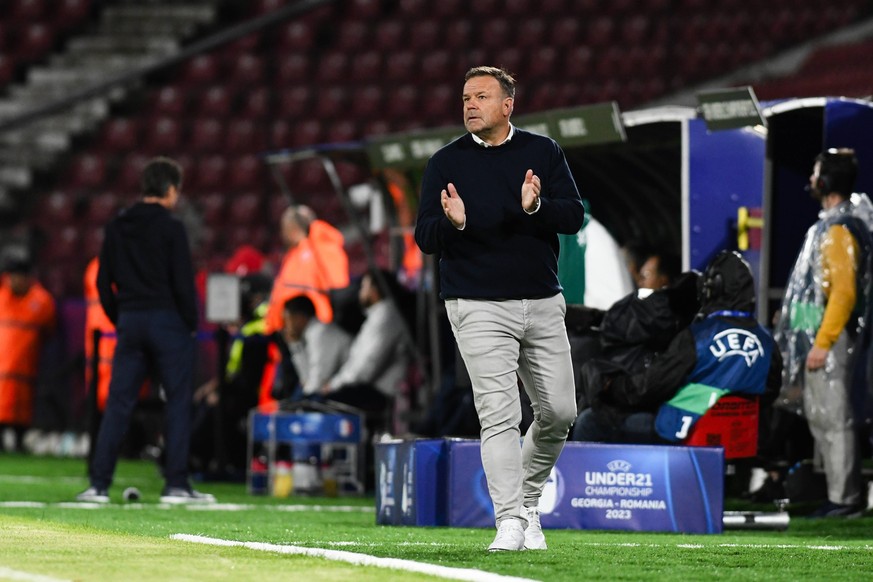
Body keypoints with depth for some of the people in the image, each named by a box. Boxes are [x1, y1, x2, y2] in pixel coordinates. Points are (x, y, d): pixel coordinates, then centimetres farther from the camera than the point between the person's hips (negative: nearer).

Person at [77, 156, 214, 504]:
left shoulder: (116, 227, 8)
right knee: (179, 401, 3)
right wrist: (192, 324, 1)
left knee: (118, 403, 6)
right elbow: (183, 283, -11)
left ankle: (99, 485, 1)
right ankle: (176, 485, 1)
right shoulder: (170, 228, -9)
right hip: (167, 320, -5)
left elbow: (103, 282, 11)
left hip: (130, 321, 5)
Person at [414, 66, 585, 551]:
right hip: (479, 307, -3)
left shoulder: (543, 152, 6)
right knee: (500, 413, -13)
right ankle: (510, 523, -15)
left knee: (559, 411, 6)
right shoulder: (446, 163, 2)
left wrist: (535, 207, -23)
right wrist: (452, 222, -24)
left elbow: (575, 217, -3)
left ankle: (528, 500, 28)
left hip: (543, 305, 3)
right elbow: (426, 238, -2)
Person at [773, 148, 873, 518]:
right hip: (815, 337, 11)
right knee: (821, 417, 13)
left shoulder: (840, 231, -16)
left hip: (830, 339, -11)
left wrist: (823, 342, -23)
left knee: (834, 418, -8)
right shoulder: (829, 225, 16)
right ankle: (841, 495, 17)